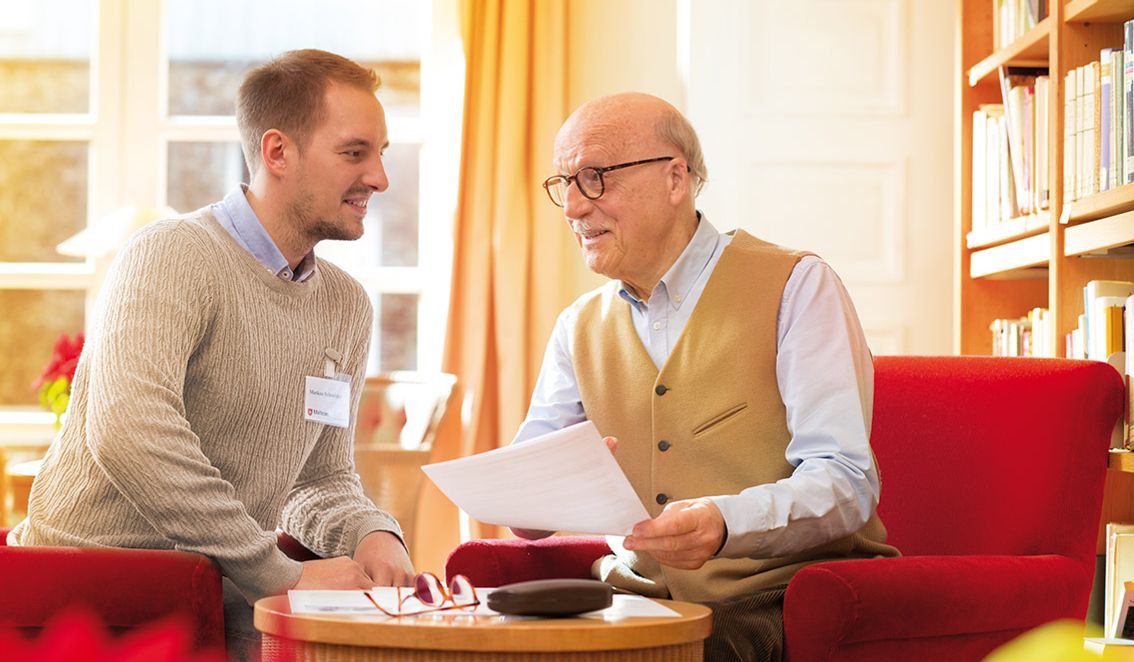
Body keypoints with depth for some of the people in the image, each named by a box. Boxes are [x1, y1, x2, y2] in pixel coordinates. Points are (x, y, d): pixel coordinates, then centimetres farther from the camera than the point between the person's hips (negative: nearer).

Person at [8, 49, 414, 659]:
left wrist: (371, 533, -5)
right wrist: (280, 574, -25)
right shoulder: (171, 259, -13)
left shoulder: (346, 307, 13)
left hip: (220, 602, 7)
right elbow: (127, 436, -29)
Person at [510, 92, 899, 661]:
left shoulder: (797, 287, -4)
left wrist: (725, 523, -35)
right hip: (643, 598, 5)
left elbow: (846, 483, -16)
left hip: (777, 598, -5)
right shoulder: (579, 328, 13)